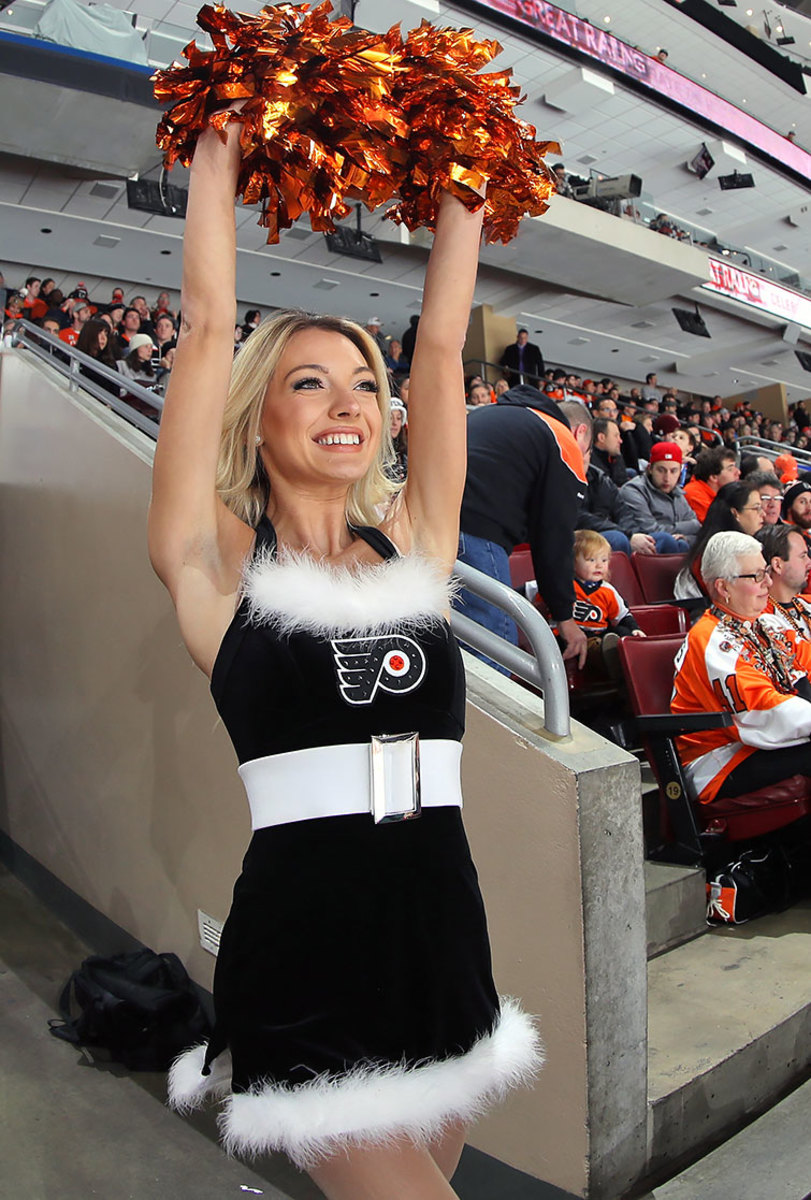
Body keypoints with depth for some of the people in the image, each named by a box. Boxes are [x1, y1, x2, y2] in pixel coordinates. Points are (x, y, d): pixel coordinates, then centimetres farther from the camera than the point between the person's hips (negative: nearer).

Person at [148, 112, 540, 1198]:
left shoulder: (414, 540, 6)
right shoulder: (218, 561, -4)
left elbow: (443, 340, 5)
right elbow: (205, 327, -6)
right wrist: (219, 150, 2)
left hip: (444, 935, 5)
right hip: (303, 951, -4)